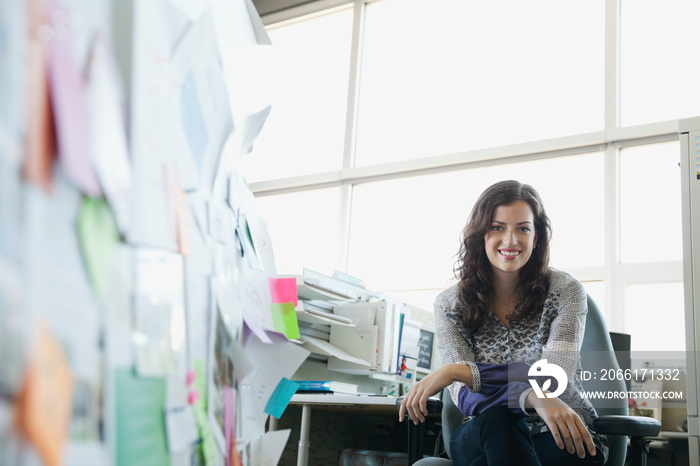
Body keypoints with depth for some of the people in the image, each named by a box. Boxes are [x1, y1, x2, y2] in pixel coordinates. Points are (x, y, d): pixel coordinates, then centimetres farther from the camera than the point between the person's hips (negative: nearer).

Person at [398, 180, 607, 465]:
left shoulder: (565, 291, -3)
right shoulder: (449, 305, 1)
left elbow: (555, 377, -17)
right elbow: (464, 397, -11)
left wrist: (457, 371, -27)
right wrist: (534, 399, -33)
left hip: (563, 441, -1)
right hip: (479, 439, 1)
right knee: (495, 420, -37)